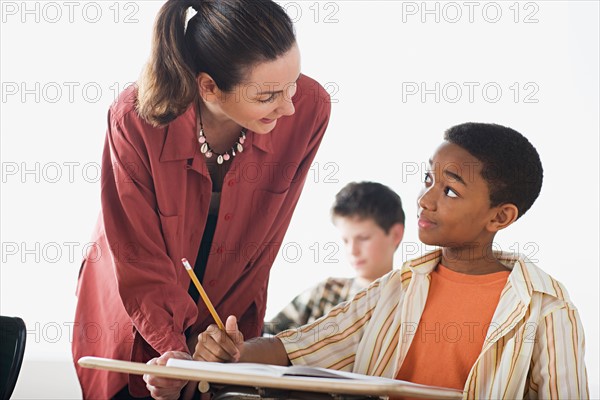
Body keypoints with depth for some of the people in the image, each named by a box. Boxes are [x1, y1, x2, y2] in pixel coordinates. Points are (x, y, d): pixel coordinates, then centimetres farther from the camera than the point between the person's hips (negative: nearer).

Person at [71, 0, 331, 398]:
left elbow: (262, 242, -12)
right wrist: (176, 347, -24)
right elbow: (137, 258, -19)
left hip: (228, 318, 2)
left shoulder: (310, 108, -23)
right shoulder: (136, 118, -28)